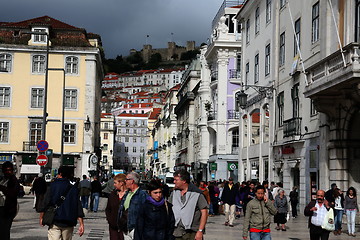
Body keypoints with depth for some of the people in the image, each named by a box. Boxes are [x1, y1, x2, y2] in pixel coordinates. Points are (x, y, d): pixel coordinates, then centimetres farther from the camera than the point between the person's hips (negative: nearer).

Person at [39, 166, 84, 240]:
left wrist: (41, 218, 8)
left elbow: (45, 203, -4)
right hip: (68, 223, 3)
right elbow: (79, 208, 2)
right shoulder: (74, 189, 6)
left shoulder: (52, 186, -2)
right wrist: (81, 224, 2)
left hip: (54, 222, -3)